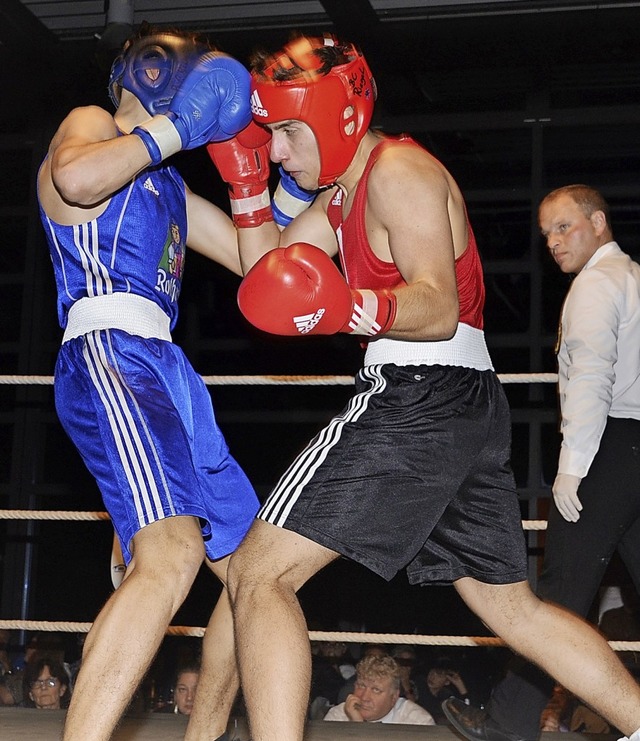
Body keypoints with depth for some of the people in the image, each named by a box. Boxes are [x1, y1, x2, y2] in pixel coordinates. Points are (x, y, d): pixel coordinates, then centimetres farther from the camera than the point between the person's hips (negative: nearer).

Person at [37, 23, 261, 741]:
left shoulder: (168, 183, 30)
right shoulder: (91, 123, 7)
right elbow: (77, 178, -20)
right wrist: (173, 127, -8)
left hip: (165, 372, 10)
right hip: (108, 355, -10)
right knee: (173, 553, -31)